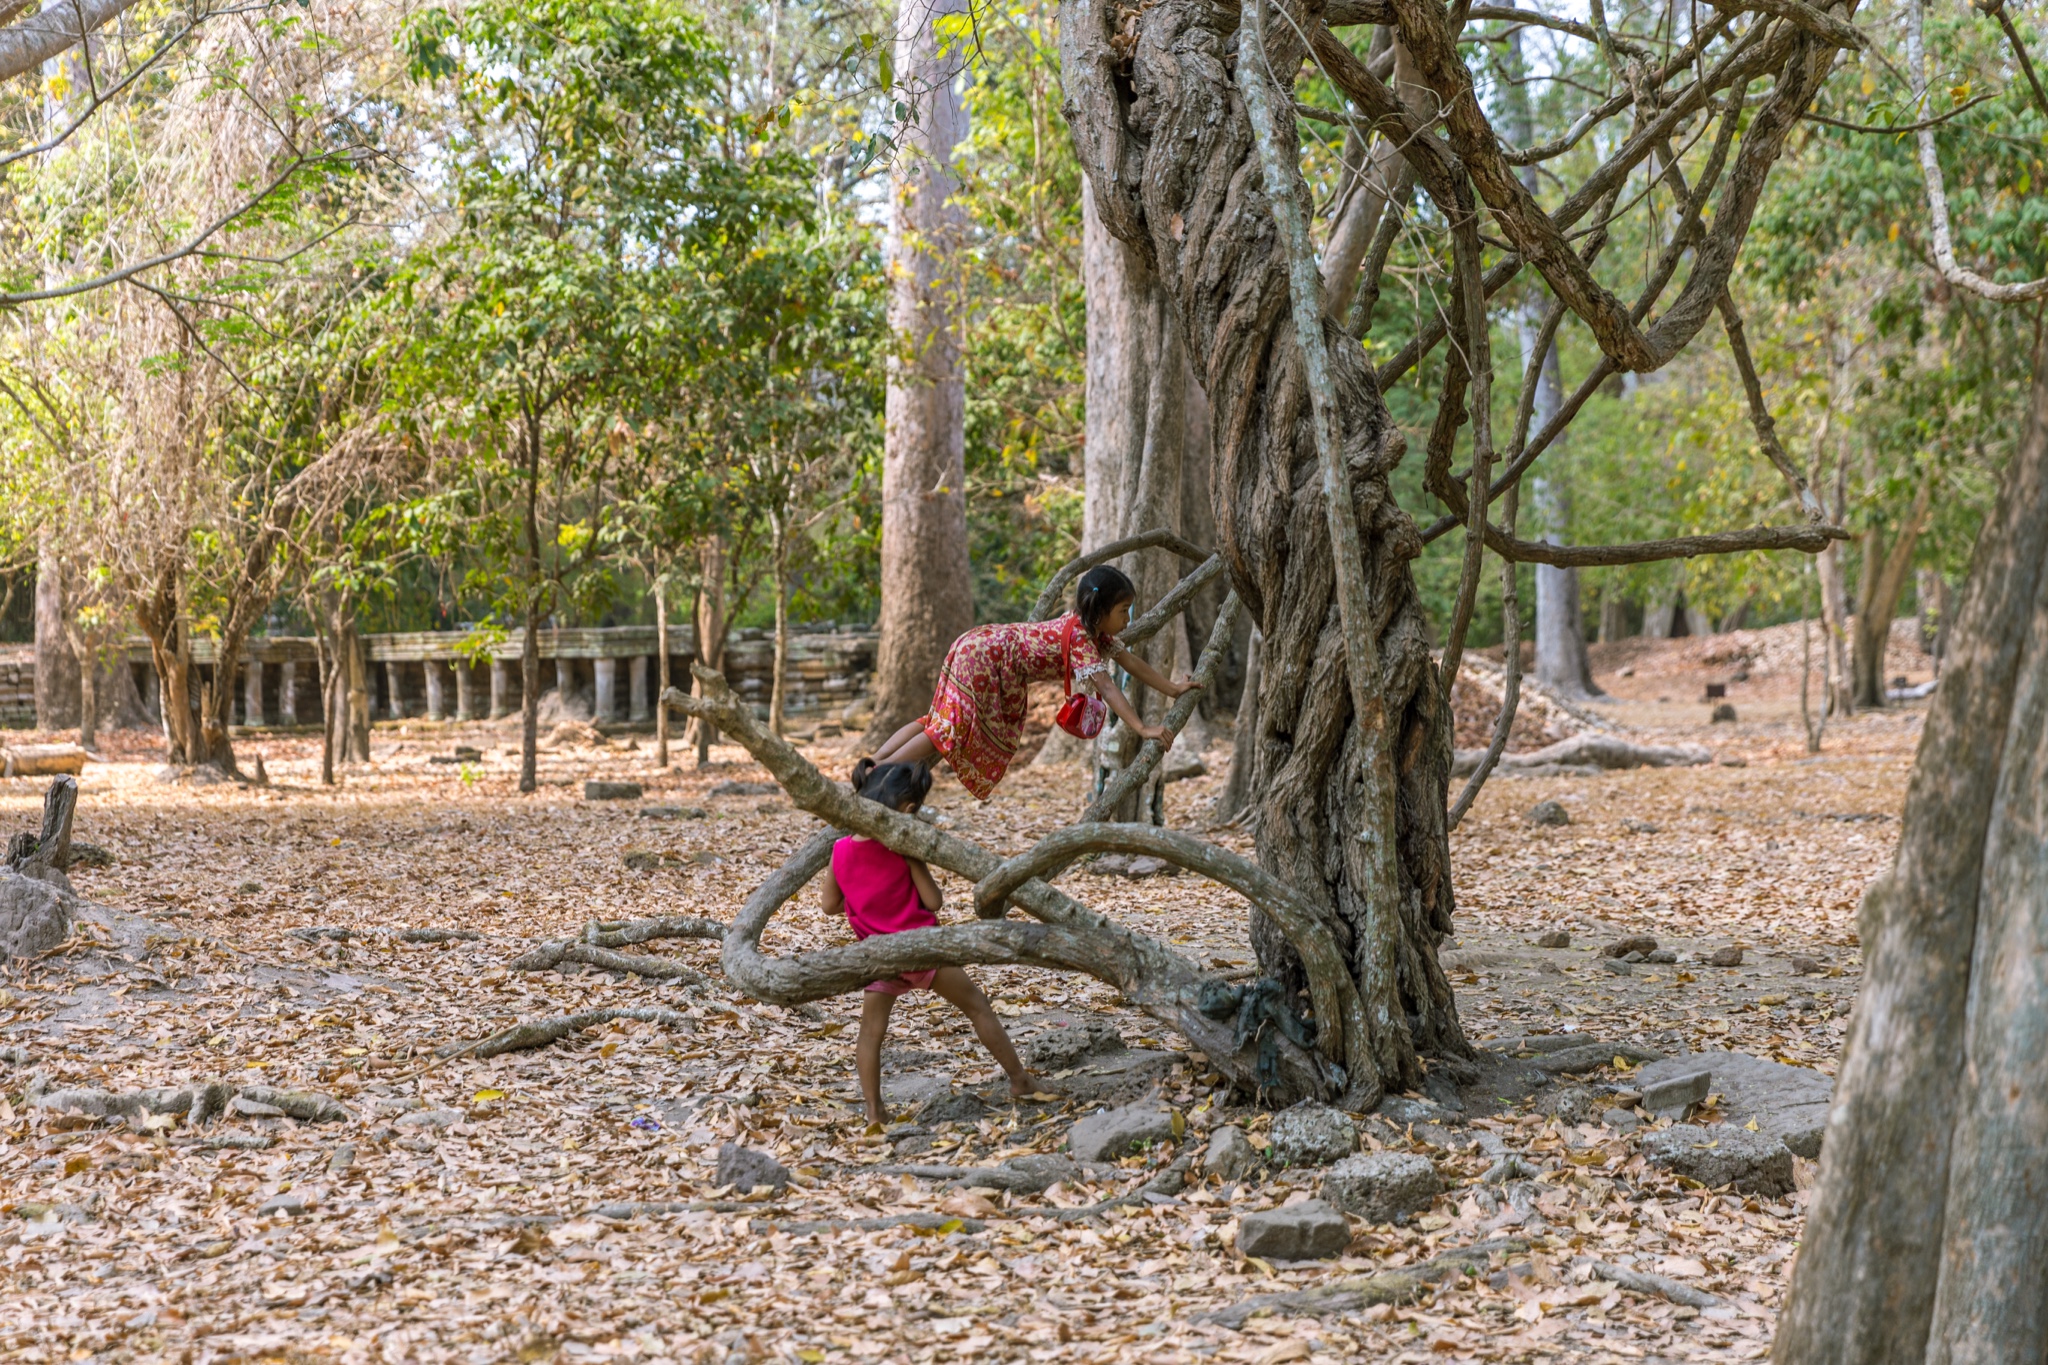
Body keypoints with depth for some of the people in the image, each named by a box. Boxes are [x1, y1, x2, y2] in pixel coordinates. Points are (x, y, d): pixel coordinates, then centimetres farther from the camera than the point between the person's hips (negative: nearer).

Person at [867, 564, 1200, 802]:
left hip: (981, 644, 10)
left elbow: (1132, 662, 18)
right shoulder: (1081, 639, -20)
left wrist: (1173, 689, 19)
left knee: (936, 723, 13)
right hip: (985, 659, -10)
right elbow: (1106, 687, -29)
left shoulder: (1096, 632, 7)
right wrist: (1142, 729, -34)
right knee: (946, 731, -13)